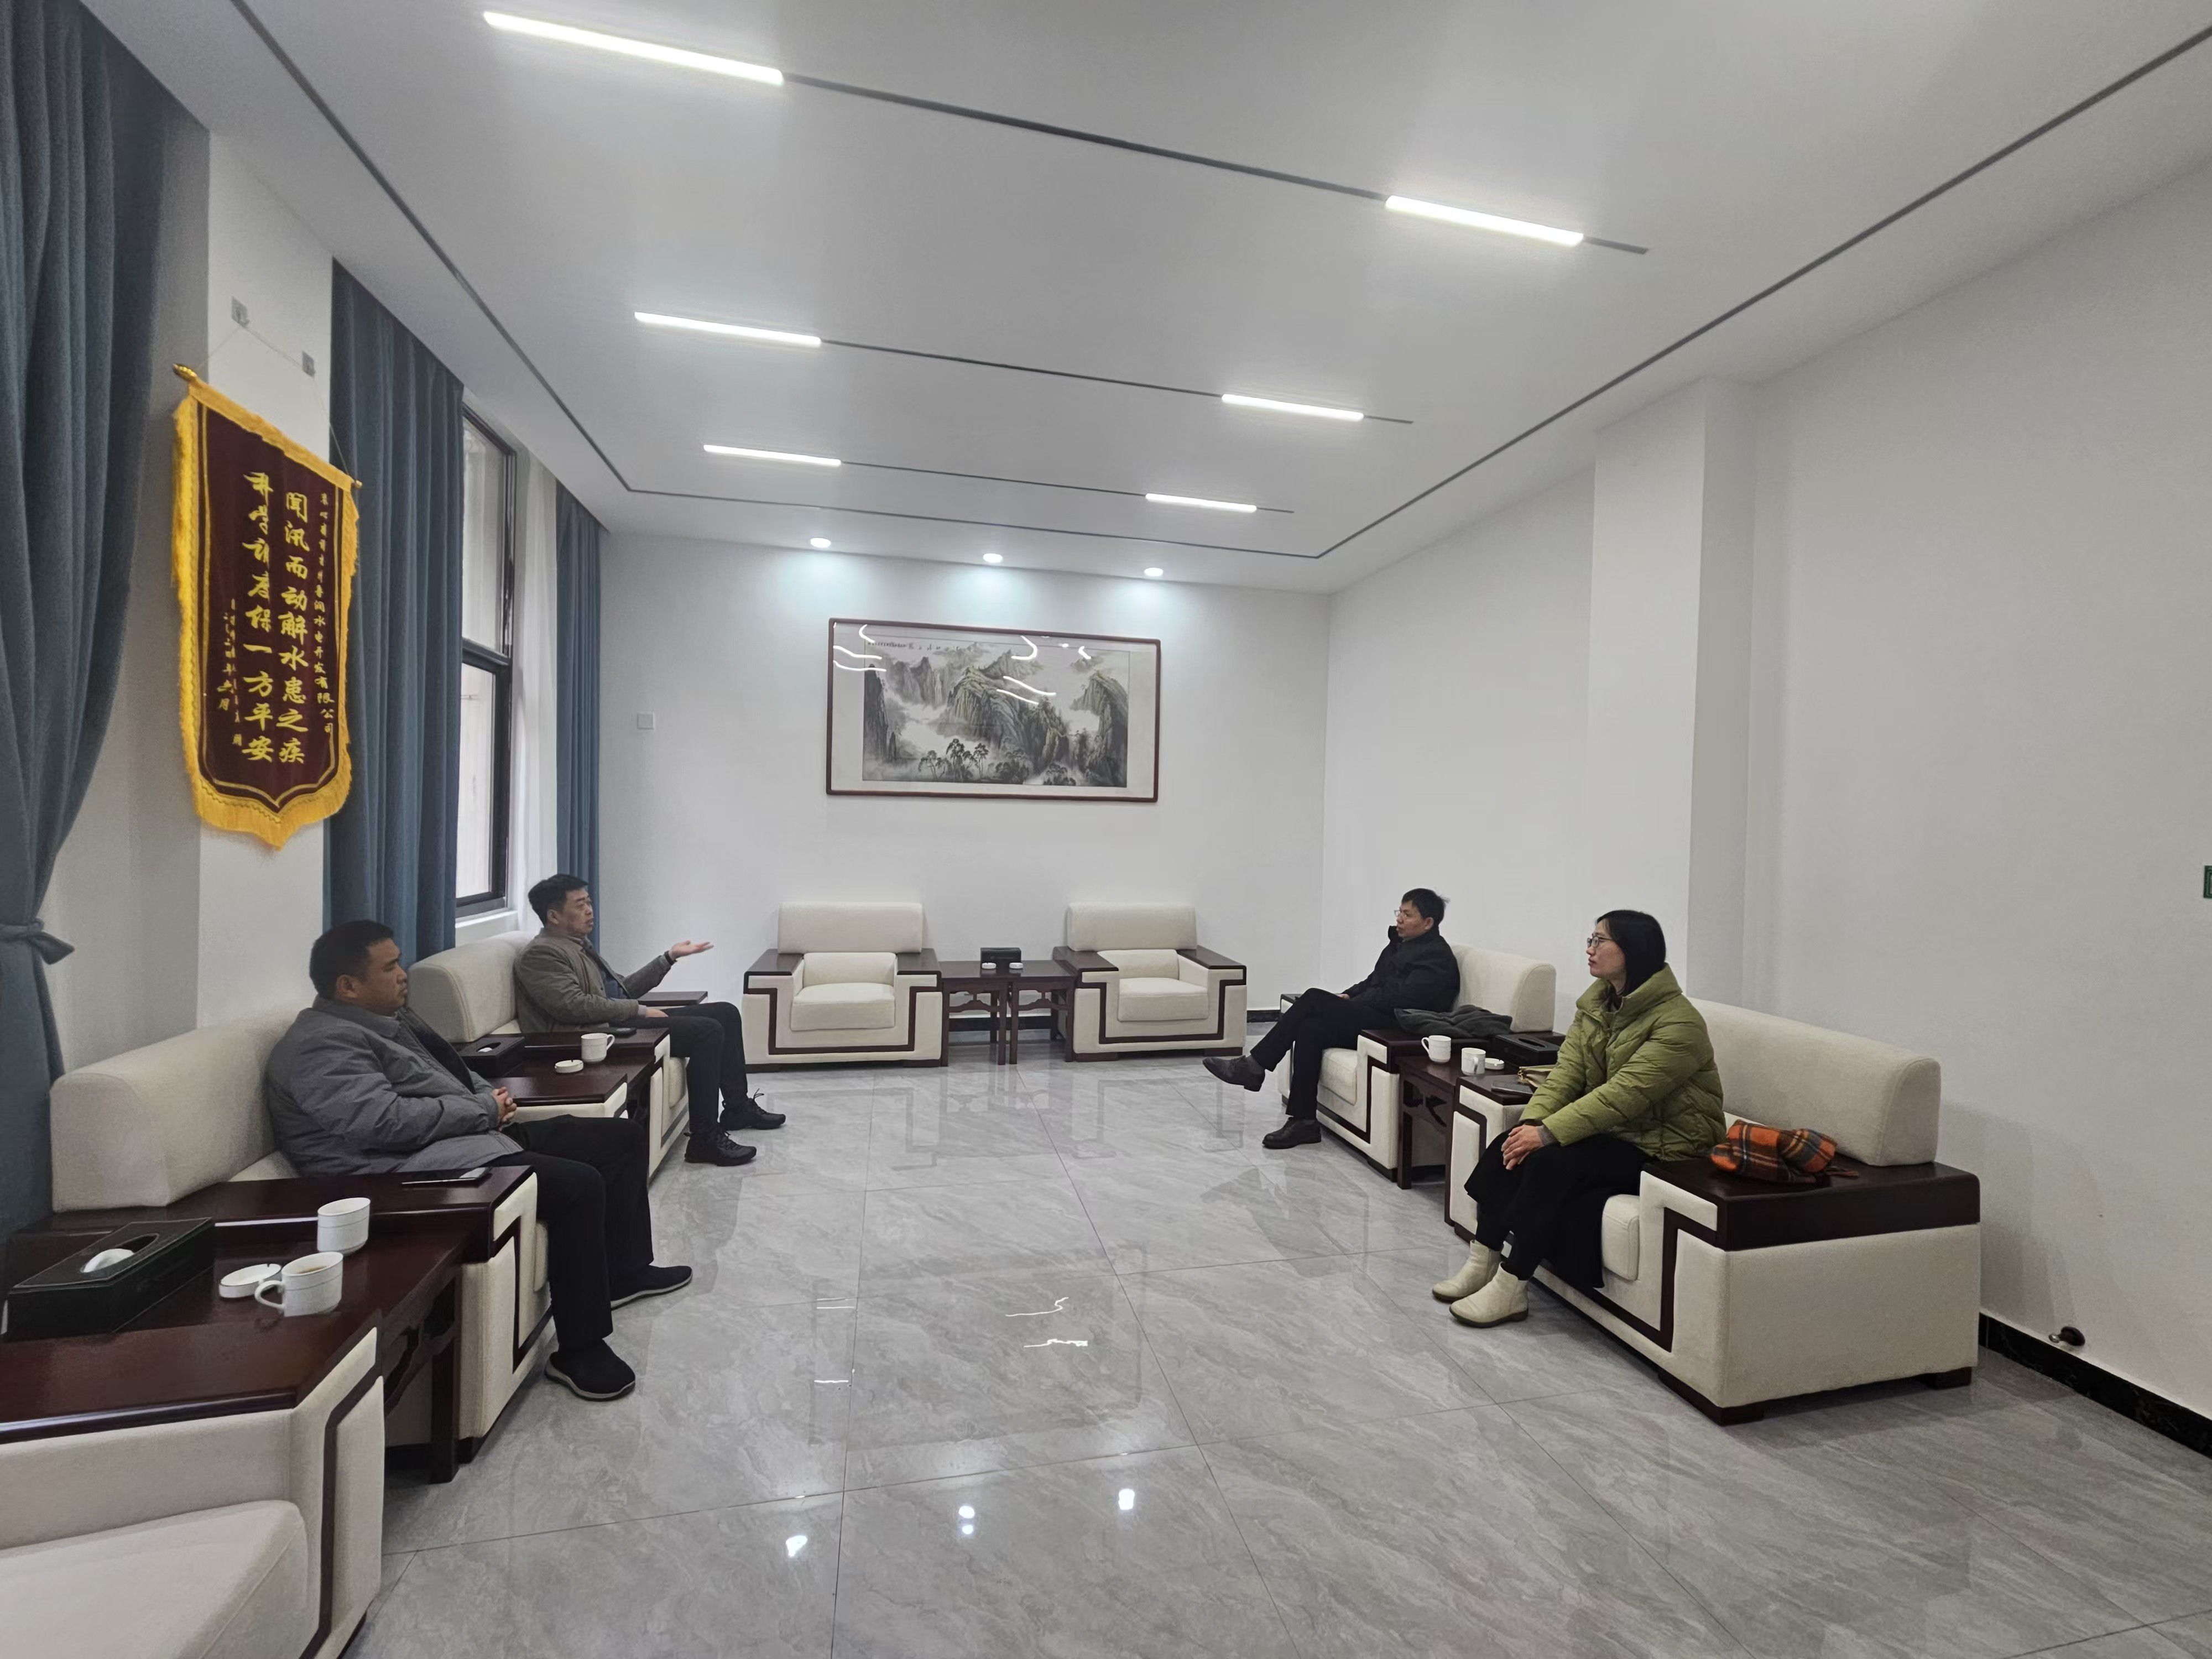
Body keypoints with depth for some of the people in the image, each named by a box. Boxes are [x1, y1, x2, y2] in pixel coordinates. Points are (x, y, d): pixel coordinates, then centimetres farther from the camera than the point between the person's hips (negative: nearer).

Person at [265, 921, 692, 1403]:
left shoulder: (386, 1020, 19)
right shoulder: (321, 1044, -12)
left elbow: (448, 1074, 28)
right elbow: (386, 1121, -24)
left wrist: (491, 1095, 6)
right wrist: (485, 1108, -14)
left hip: (479, 1135, 11)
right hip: (418, 1169, -11)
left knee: (624, 1135, 8)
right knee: (578, 1184, -31)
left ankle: (624, 1271, 20)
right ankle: (579, 1350, -16)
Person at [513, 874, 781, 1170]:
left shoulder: (579, 943, 22)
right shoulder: (540, 953, -8)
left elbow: (622, 988, 22)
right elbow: (575, 1006, -20)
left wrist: (669, 957, 14)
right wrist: (640, 1010, -16)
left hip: (621, 1020, 10)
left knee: (726, 1013, 4)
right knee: (707, 1031, -24)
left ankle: (737, 1107, 12)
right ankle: (705, 1139, -20)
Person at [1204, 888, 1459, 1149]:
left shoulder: (1438, 957, -6)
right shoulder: (1399, 944, 23)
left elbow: (1402, 998, -19)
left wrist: (1351, 1002, -12)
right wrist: (1347, 997, 4)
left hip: (1394, 1029, -9)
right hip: (1368, 1016, 9)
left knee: (1315, 999, -22)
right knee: (1310, 1029, -19)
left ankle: (1254, 1066, -17)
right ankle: (1303, 1122, -15)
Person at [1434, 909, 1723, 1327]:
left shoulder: (1678, 1023, -20)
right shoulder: (1596, 1003, 6)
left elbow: (1624, 1095, -29)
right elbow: (1567, 1071, -3)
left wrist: (1548, 1134, -32)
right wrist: (1531, 1123, -19)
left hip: (1661, 1144, -8)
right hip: (1608, 1128, 8)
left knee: (1552, 1163, -28)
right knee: (1509, 1147, -14)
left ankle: (1509, 1289, -16)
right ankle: (1481, 1266, -6)